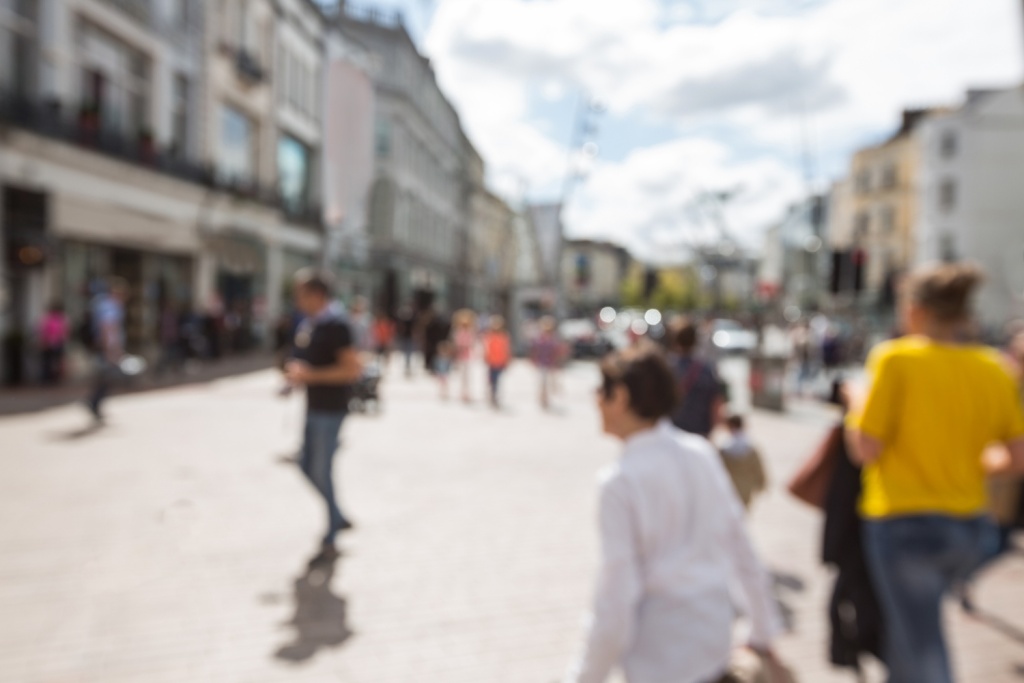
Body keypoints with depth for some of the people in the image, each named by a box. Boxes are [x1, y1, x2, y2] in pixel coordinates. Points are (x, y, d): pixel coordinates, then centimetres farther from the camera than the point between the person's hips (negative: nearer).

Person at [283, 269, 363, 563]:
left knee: (321, 472, -2)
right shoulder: (308, 323, 10)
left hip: (330, 409, -9)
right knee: (307, 466, 15)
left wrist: (310, 375, -23)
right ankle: (338, 518, 33)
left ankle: (329, 542, 12)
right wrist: (295, 370, 3)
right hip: (313, 406, 9)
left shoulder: (336, 325, -18)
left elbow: (353, 369, -23)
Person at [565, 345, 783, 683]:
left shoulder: (620, 482, -19)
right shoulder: (703, 453, -1)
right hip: (717, 643, 6)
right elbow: (744, 552, 7)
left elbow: (615, 604, -18)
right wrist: (764, 632, 20)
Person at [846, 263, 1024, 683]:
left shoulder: (896, 358, -14)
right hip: (973, 528, 6)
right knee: (907, 621, 27)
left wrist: (856, 408, 3)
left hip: (905, 525, -6)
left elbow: (865, 450, -15)